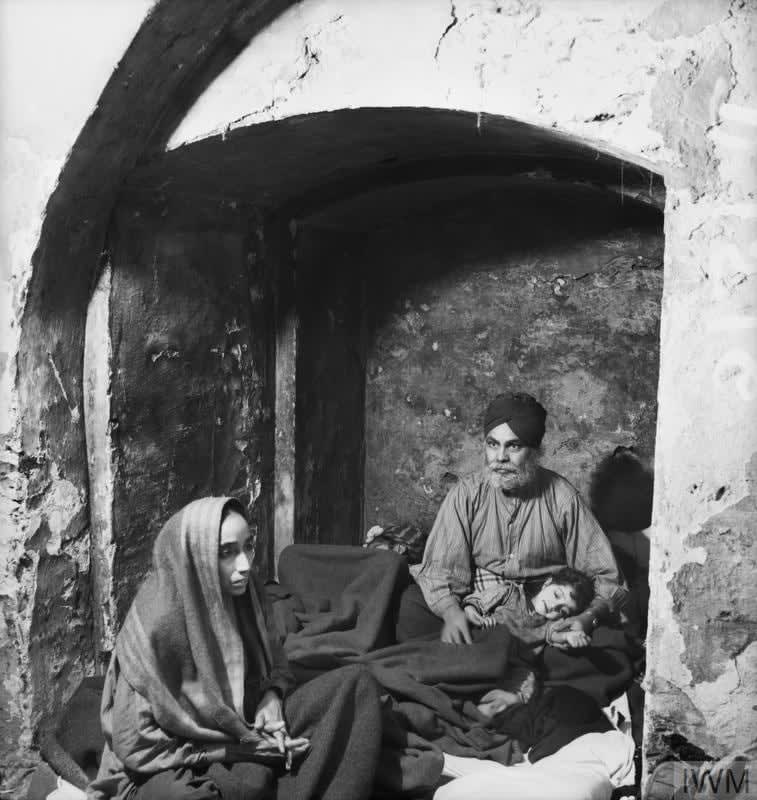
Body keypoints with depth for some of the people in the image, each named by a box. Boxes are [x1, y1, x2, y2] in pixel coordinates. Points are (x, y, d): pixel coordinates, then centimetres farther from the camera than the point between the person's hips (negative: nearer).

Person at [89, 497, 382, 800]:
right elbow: (138, 745, -20)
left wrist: (273, 694, -9)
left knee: (355, 683, -8)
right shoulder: (158, 624, -24)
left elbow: (273, 659, 15)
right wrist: (248, 747, -19)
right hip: (170, 769, -7)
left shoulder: (245, 592, -6)